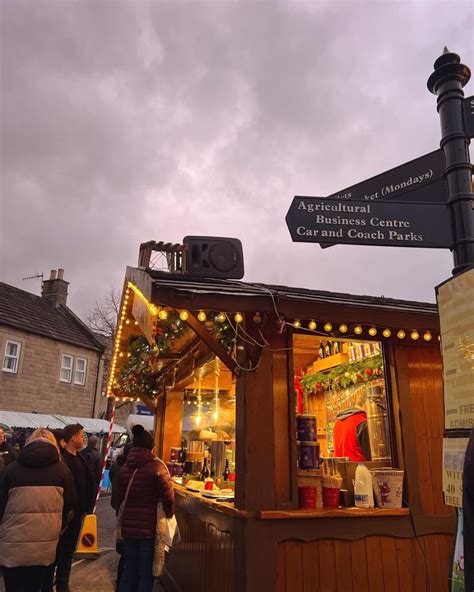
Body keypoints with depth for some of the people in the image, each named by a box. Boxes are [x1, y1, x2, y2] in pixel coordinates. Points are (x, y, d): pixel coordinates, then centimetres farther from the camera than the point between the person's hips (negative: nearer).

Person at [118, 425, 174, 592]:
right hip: (149, 528, -4)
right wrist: (168, 514, 2)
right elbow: (168, 497, -16)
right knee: (146, 574, 9)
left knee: (129, 571, 18)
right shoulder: (156, 467, -15)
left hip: (128, 527, 4)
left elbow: (119, 497, 4)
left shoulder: (124, 468, 1)